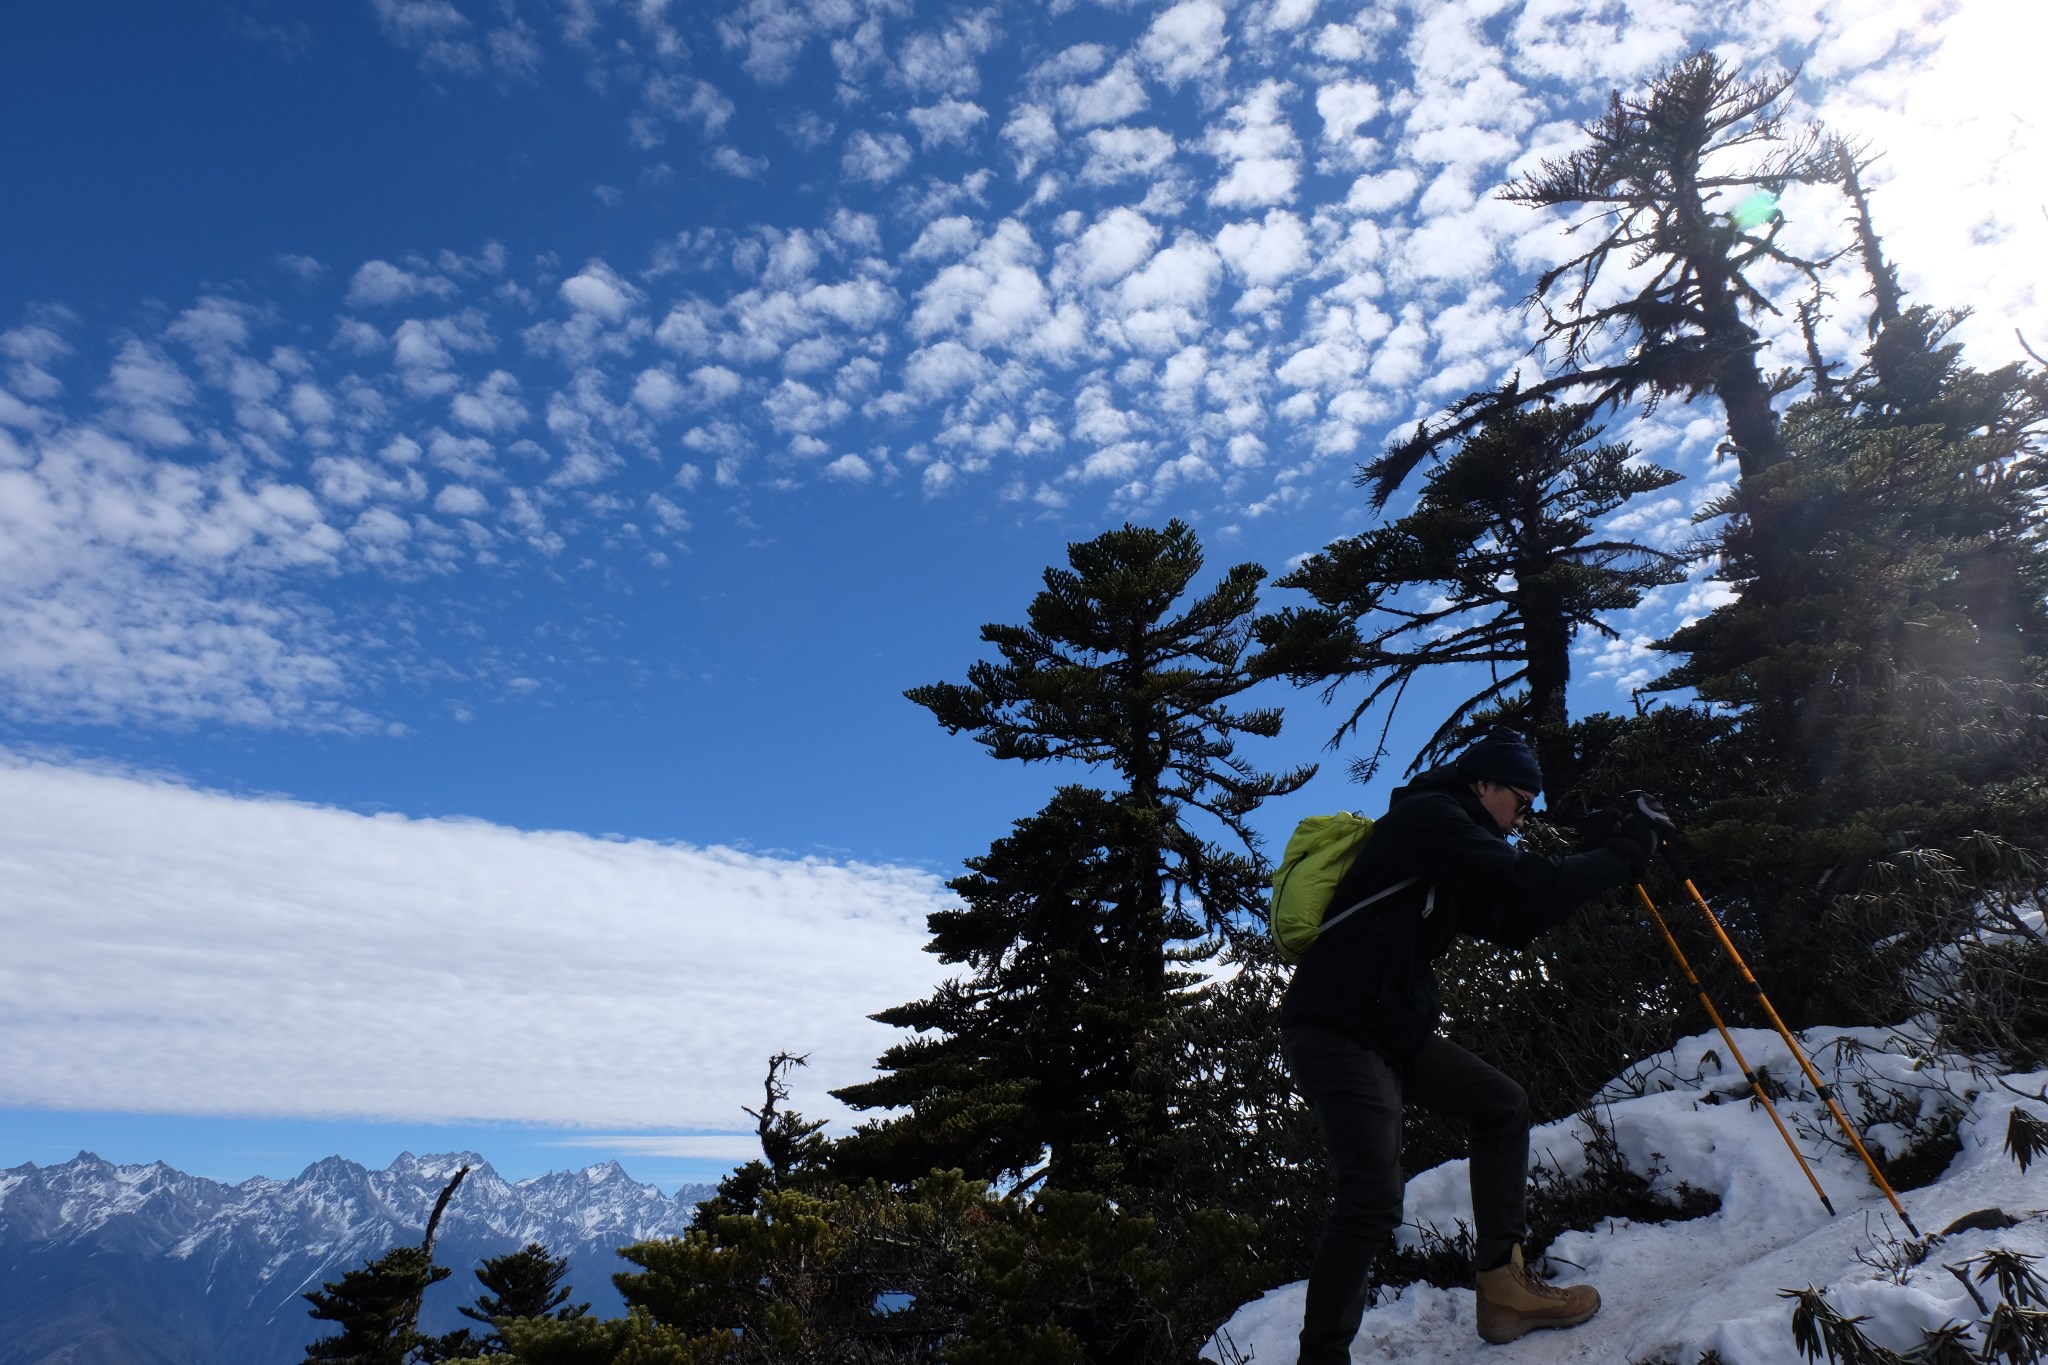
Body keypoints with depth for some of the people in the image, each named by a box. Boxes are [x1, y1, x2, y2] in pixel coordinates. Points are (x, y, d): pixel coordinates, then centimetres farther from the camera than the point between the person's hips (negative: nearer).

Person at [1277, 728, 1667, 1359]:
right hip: (1334, 1025, -11)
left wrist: (1601, 854, 14)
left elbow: (1516, 922, 20)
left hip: (1394, 1026, 11)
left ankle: (1502, 1285, 17)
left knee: (1502, 1106, 13)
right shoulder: (1427, 815, -8)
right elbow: (1523, 883, -16)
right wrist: (1621, 856, -4)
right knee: (1373, 1196, -17)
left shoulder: (1455, 859, 23)